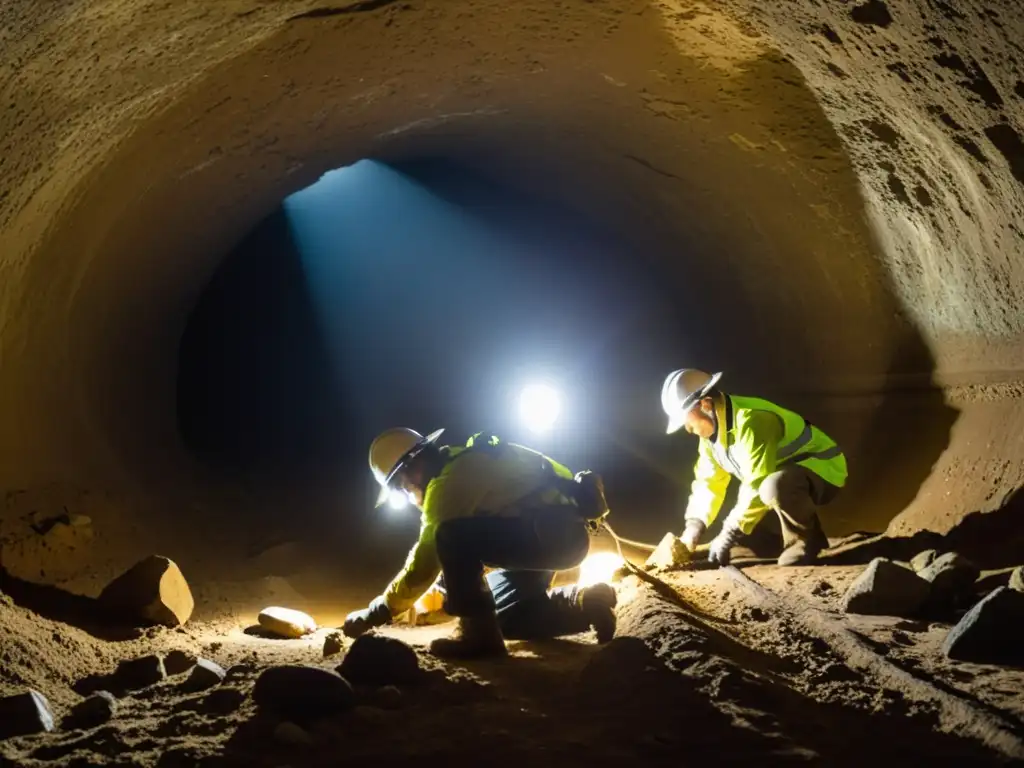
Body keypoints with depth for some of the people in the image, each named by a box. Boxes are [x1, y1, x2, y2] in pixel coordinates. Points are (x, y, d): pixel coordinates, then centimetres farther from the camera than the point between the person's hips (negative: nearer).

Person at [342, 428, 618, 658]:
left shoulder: (449, 481, -16)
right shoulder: (463, 466, 15)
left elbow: (424, 564, -14)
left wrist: (374, 613, -4)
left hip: (552, 529, -11)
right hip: (560, 532, 11)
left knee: (453, 537, -24)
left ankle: (478, 632, -14)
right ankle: (585, 603, 17)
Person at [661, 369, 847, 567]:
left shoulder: (751, 421, -31)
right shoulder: (711, 429, -1)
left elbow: (758, 486, -32)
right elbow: (708, 481, 3)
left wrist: (728, 536, -27)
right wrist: (694, 525, -10)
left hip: (822, 470, -10)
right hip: (788, 475, 10)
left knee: (774, 487, -36)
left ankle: (808, 539, -13)